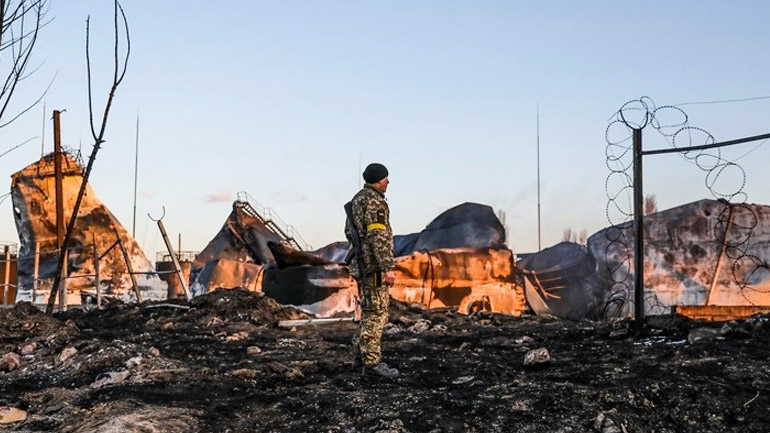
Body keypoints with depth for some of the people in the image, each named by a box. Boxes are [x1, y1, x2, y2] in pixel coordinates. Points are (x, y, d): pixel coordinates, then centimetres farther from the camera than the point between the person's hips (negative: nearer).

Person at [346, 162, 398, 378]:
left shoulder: (357, 199, 16)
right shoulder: (374, 201, -16)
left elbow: (349, 231, 25)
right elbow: (379, 237, -24)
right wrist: (388, 268, -25)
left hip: (361, 263, 10)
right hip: (374, 265, -10)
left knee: (371, 311, 17)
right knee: (376, 313, -6)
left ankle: (360, 354, 21)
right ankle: (372, 362, -4)